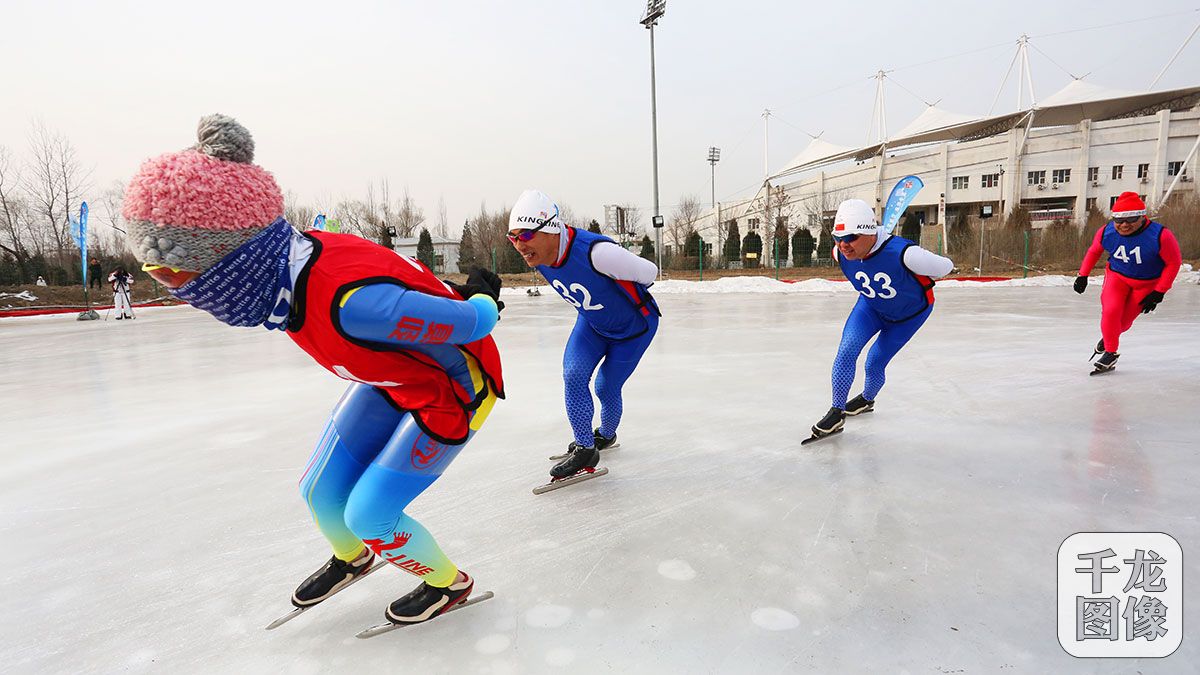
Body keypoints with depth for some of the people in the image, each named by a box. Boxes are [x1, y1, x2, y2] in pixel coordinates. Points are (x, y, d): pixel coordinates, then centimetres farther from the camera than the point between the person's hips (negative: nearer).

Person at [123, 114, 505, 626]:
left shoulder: (352, 300, -40)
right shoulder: (287, 261, -13)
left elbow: (474, 323, -27)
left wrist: (480, 298, -7)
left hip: (452, 389, -7)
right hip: (394, 378, 8)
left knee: (368, 515, -3)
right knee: (322, 492, 12)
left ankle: (448, 584, 26)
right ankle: (350, 559, 46)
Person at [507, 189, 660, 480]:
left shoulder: (596, 252, -41)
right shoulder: (537, 255, -17)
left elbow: (649, 273, -25)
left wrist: (626, 293, -7)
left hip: (634, 324, -5)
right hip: (592, 322, 5)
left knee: (606, 387, 4)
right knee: (573, 376, -10)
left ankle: (606, 435, 35)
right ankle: (585, 448, 7)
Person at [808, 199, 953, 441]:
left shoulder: (902, 253, -41)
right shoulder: (840, 255, -24)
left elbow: (945, 267, -22)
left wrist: (919, 284, -6)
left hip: (910, 312, -3)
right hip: (871, 306, 4)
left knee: (874, 363, -1)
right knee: (847, 350, -16)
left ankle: (867, 399, 33)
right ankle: (836, 412, -5)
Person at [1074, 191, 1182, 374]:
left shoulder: (1161, 236, -27)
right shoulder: (1106, 232, -18)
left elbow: (1174, 263, -14)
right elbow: (1094, 251, 3)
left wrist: (1158, 293, -15)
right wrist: (1083, 276, 3)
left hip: (1148, 283, -1)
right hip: (1117, 276, 1)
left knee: (1124, 320, 0)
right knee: (1111, 311, -20)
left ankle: (1107, 338, 33)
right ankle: (1110, 353, -2)